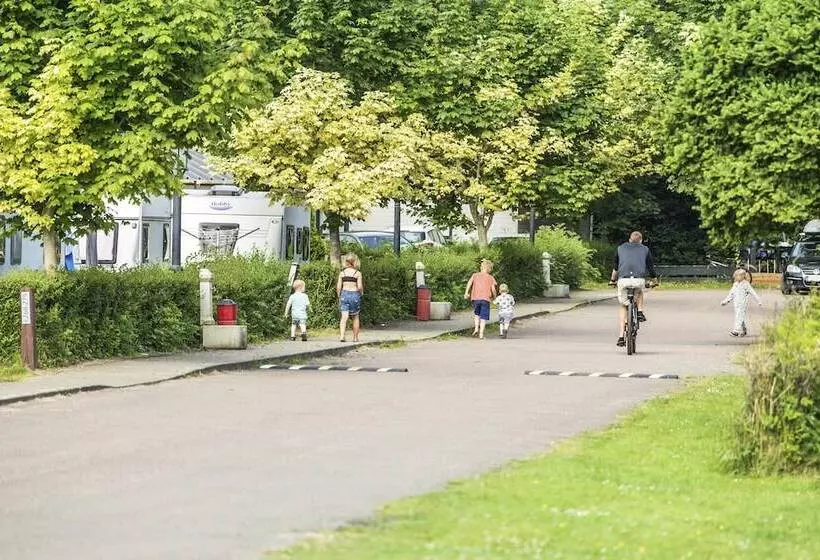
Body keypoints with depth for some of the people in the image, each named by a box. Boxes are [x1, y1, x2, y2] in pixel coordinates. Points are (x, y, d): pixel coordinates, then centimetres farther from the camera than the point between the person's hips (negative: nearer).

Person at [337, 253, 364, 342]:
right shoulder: (358, 273, -4)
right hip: (355, 294, -1)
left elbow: (338, 287, 1)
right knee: (355, 317, 16)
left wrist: (339, 296, 14)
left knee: (344, 316, -6)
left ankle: (341, 336, -24)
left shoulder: (342, 272, 3)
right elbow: (360, 287, -10)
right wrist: (361, 292, 10)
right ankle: (355, 337, 22)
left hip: (344, 294, 1)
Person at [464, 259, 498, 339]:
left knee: (476, 314, 23)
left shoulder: (475, 275, 12)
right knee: (483, 317, 3)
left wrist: (466, 293, -4)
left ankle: (476, 328, 5)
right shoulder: (490, 278, 7)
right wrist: (494, 297, 17)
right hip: (486, 299, -2)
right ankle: (481, 333, -4)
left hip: (475, 298, 2)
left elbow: (469, 283, -3)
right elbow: (493, 289, -1)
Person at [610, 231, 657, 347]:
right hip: (639, 280, 0)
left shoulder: (621, 248, 21)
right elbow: (650, 267, 22)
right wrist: (654, 281, 38)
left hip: (623, 280, 0)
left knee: (623, 306, 14)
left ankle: (621, 336, 5)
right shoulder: (645, 249, 18)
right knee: (639, 292, 36)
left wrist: (612, 280, 41)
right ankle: (640, 311, 15)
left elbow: (615, 267, 27)